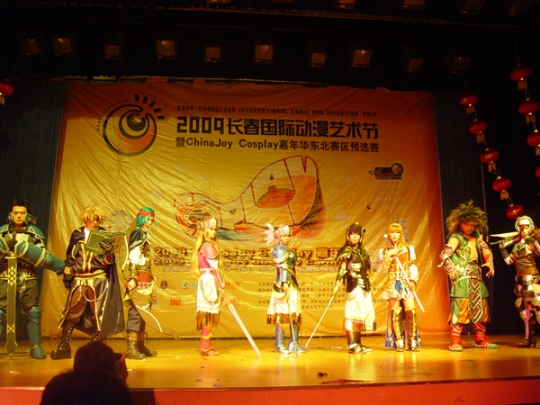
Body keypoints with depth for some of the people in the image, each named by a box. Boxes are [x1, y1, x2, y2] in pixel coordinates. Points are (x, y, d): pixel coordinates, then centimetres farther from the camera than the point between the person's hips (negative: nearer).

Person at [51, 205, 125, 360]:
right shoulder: (77, 235, 7)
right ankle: (64, 346, 13)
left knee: (99, 314, 2)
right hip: (79, 279, 2)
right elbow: (70, 257, 14)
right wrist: (67, 275, 10)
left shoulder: (104, 235, 2)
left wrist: (109, 252, -23)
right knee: (71, 312, 3)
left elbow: (108, 261, -3)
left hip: (98, 280, -2)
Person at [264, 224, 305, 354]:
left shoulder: (286, 250, 19)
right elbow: (282, 267, -20)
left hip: (292, 285, 10)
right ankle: (280, 345, -3)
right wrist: (285, 282, -29)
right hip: (284, 284, -10)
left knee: (295, 315, 8)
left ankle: (294, 344, 12)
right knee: (283, 314, -8)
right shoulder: (279, 249, -8)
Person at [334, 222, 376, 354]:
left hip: (364, 285, 8)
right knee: (354, 313, -10)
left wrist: (369, 286, 18)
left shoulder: (363, 252, 17)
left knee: (364, 313, 8)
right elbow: (341, 269, -13)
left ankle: (358, 344, 14)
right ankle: (352, 345, -8)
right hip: (353, 285, -8)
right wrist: (337, 284, -24)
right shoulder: (346, 251, -3)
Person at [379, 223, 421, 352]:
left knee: (410, 310, -11)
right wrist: (389, 255, -12)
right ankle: (399, 343, 2)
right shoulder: (385, 251, 9)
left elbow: (413, 266, 5)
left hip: (406, 283, 0)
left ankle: (413, 341, -3)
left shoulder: (408, 248, 8)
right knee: (395, 312, -3)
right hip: (393, 284, 0)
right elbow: (384, 268, -1)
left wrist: (413, 280, -8)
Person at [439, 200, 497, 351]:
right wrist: (452, 271, -15)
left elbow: (486, 250, 22)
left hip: (476, 277, 7)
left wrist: (489, 262, 5)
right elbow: (444, 256, -17)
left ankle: (480, 339, 24)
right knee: (460, 308, -11)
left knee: (481, 307, 11)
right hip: (462, 278, -7)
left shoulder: (476, 236, 11)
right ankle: (455, 341, -4)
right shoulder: (456, 238, -9)